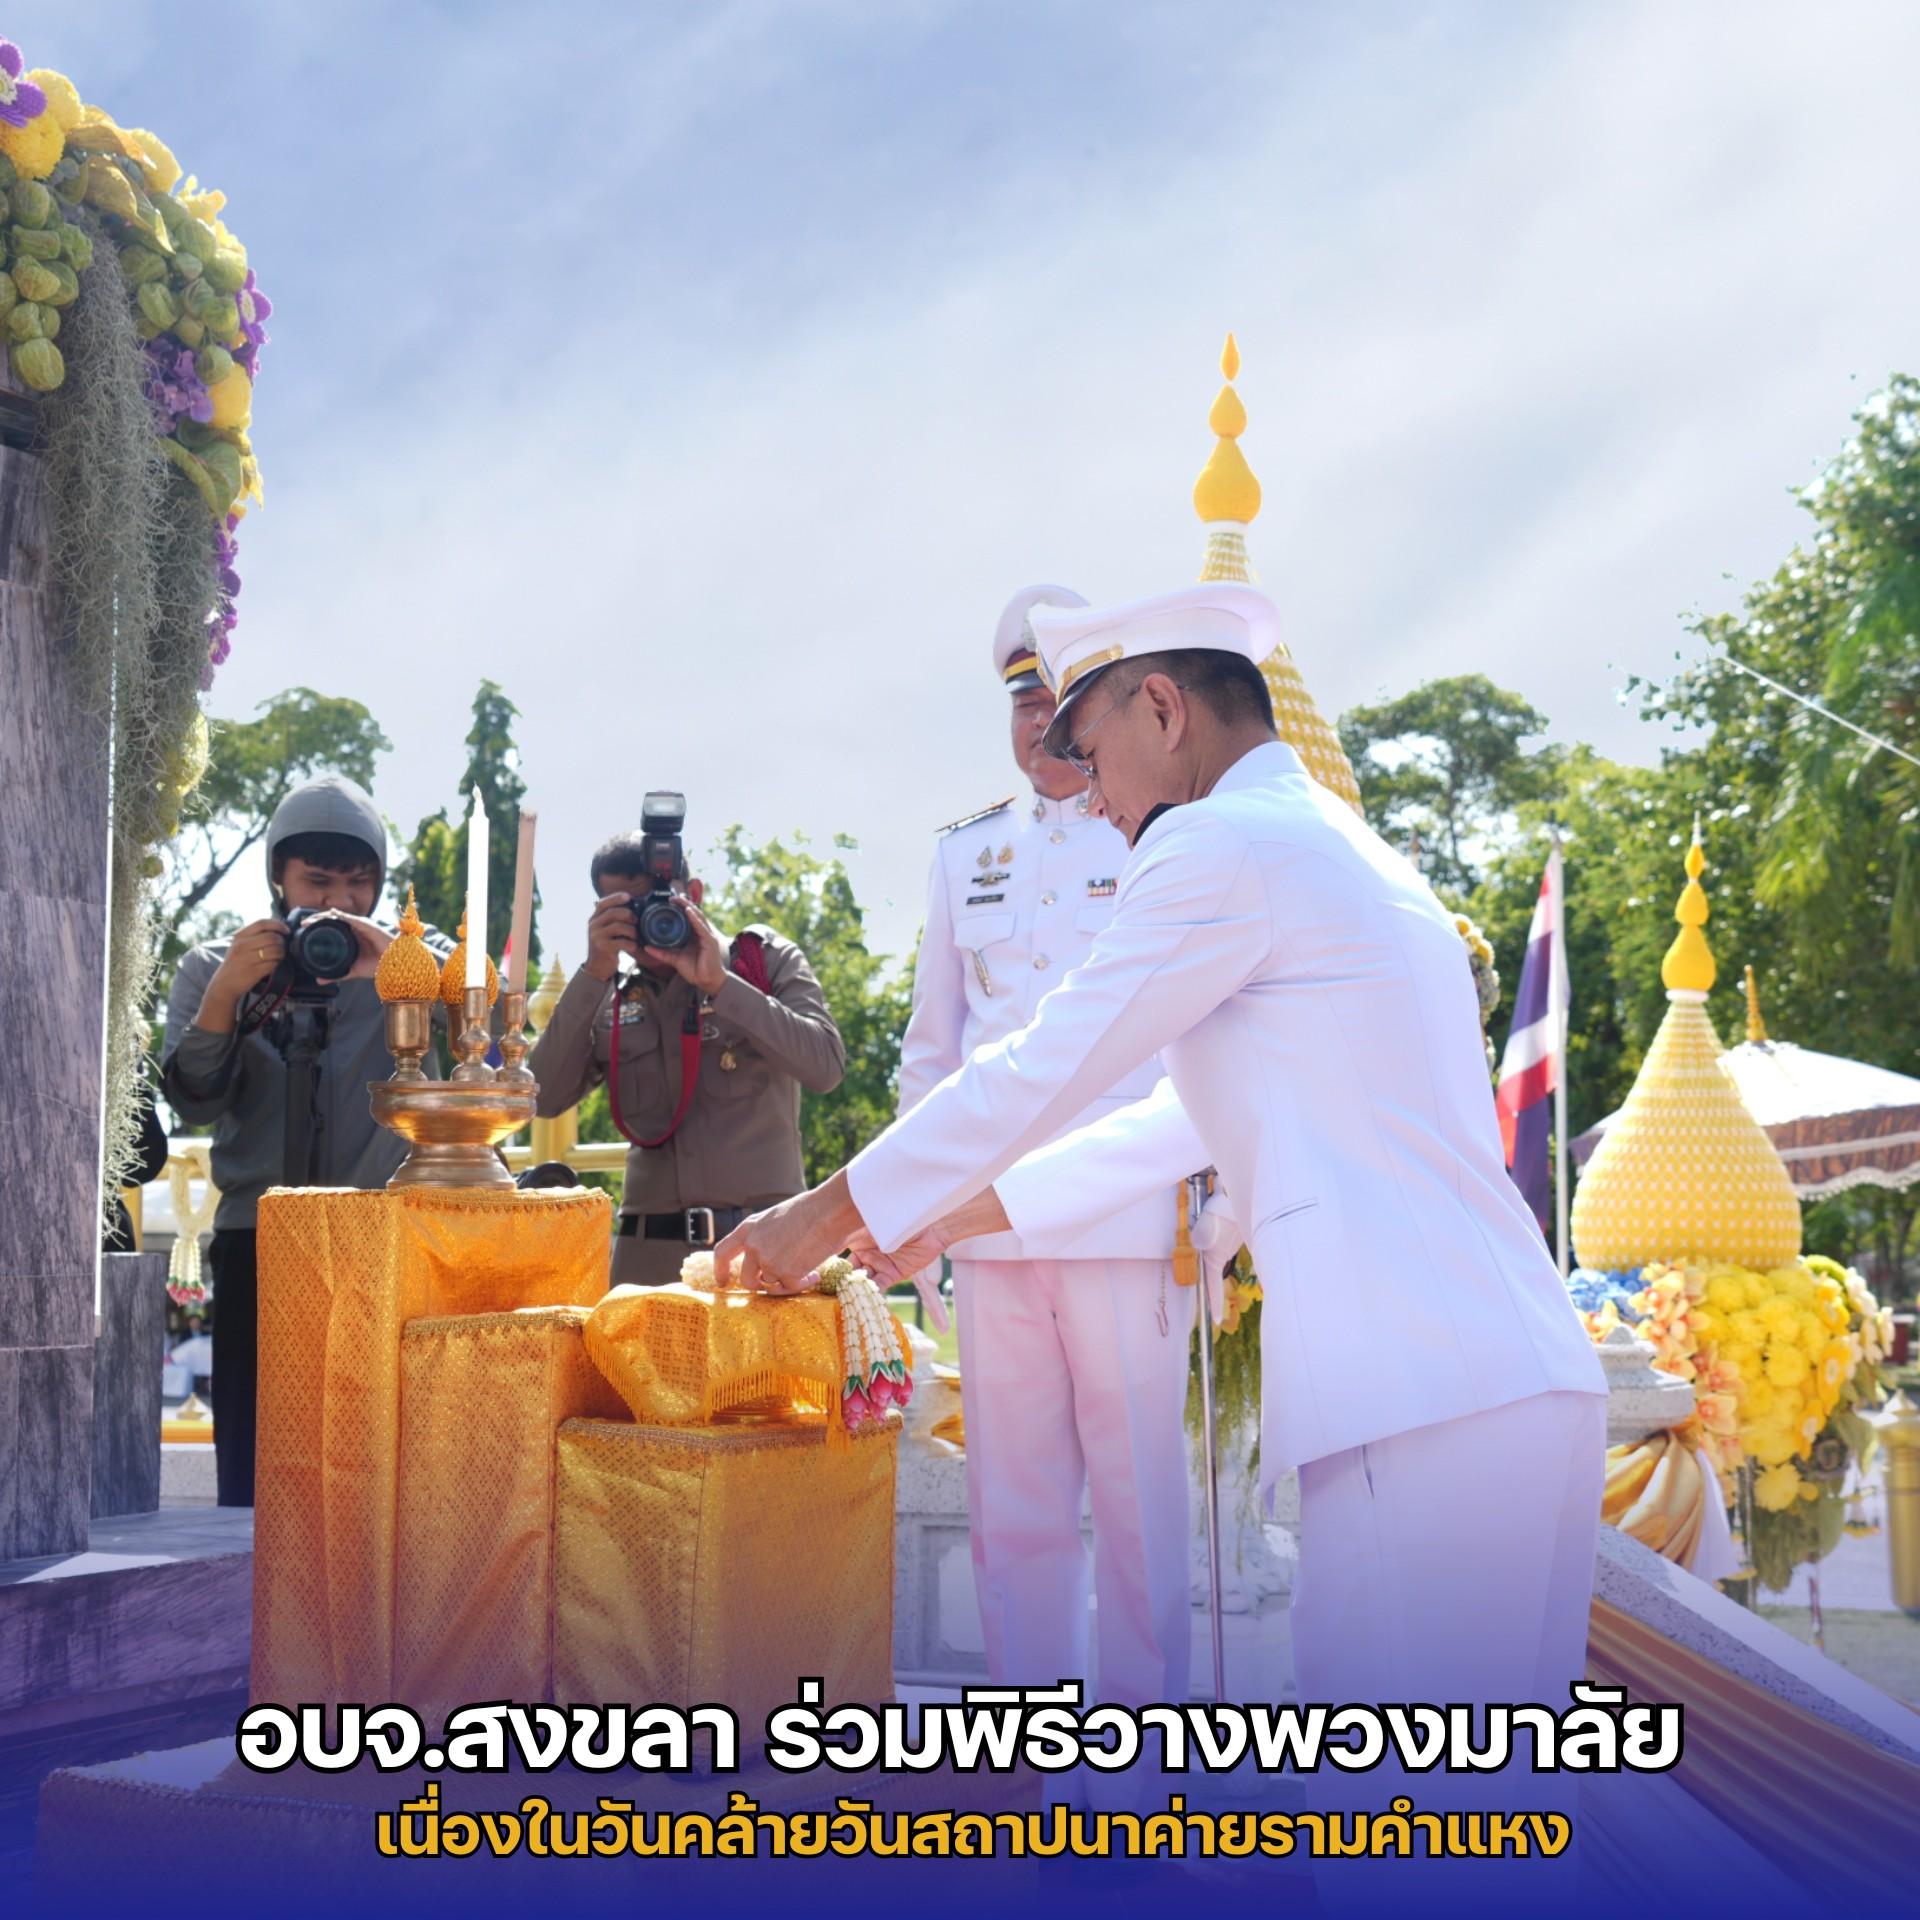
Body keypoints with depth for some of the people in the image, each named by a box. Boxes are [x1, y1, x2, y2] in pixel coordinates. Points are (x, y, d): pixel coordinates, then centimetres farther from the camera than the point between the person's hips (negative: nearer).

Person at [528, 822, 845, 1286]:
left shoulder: (767, 961, 7)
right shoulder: (610, 1002, 13)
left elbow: (825, 1066, -8)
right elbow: (545, 1097, 0)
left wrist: (720, 985, -13)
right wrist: (593, 976, -5)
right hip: (649, 1250, 2)